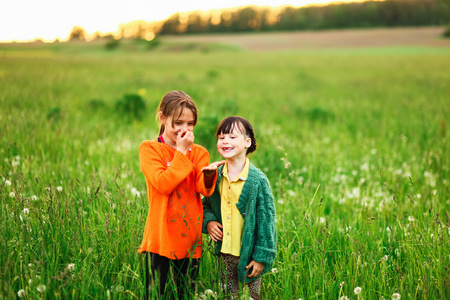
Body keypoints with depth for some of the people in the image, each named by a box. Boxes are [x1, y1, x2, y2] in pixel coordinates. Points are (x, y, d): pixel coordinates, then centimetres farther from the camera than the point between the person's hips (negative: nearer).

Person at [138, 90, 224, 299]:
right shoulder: (149, 148, -1)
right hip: (160, 238, -3)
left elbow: (204, 189, -6)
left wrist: (208, 174, -28)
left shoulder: (198, 152, 9)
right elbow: (163, 184, -16)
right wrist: (181, 152, -10)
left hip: (189, 237, 3)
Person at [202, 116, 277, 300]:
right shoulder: (215, 176, 3)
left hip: (248, 254, -4)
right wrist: (208, 222, -3)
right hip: (224, 254, 4)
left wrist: (262, 257, -11)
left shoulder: (258, 181, -13)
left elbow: (266, 220, -10)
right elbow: (206, 205, 19)